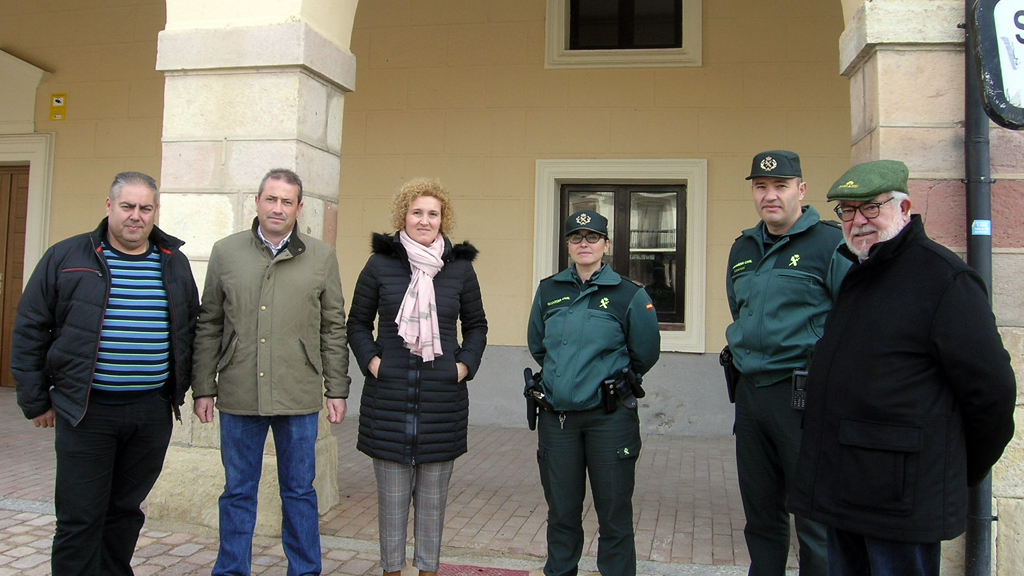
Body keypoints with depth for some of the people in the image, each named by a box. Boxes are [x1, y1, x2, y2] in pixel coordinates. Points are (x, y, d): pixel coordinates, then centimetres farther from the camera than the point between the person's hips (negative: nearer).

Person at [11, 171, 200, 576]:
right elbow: (30, 331, 2)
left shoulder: (174, 264, 8)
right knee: (79, 519, 3)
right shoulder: (66, 258, 0)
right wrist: (36, 400, 0)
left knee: (126, 511, 15)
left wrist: (180, 390, 10)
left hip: (152, 413, 3)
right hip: (85, 410, -3)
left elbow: (191, 330, 15)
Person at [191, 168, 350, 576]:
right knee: (238, 492, 12)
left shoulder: (321, 257, 3)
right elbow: (208, 326, 8)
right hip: (239, 396, 1)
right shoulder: (226, 252, 5)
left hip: (299, 398, 0)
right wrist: (203, 388, 5)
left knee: (299, 492, 11)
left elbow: (334, 329, 5)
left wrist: (337, 390, 2)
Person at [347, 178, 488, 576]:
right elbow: (358, 323, 10)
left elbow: (476, 325, 14)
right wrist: (371, 361, -4)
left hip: (443, 397, 1)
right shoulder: (380, 264, 2)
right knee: (392, 495, 7)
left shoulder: (460, 267, 5)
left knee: (433, 496, 10)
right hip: (389, 396, 0)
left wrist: (465, 364, 0)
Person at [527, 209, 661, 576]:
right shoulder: (549, 291, 5)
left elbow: (646, 355, 5)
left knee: (614, 512, 6)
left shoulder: (630, 295, -4)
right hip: (556, 416, 3)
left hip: (610, 418, -3)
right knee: (561, 511, 14)